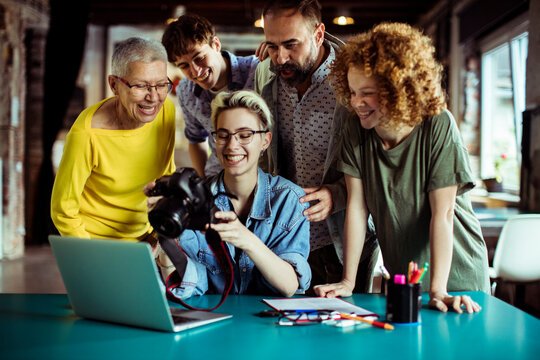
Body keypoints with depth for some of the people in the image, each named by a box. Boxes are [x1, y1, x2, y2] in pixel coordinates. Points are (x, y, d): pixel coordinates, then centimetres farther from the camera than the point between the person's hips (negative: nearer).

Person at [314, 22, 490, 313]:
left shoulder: (438, 126, -19)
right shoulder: (355, 131, -9)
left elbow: (442, 214, -21)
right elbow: (357, 205, -9)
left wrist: (437, 290, -26)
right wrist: (348, 281, -13)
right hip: (401, 277, 3)